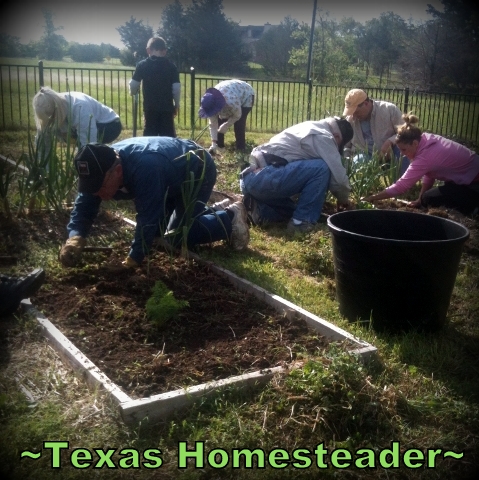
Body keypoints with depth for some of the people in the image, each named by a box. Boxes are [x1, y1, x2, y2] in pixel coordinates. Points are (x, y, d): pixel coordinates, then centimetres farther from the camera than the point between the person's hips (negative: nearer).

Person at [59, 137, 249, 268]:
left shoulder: (144, 167, -43)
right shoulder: (100, 169, -18)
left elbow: (148, 217, -37)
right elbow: (84, 205, -11)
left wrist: (133, 260, -31)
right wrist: (75, 236, -30)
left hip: (198, 170, -8)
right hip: (174, 176, 9)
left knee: (177, 237, -13)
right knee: (159, 228, 15)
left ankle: (230, 218, 4)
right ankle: (216, 211, 28)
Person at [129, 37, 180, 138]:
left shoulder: (142, 65, 0)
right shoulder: (171, 66, 0)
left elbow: (133, 85, 2)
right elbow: (176, 88, -2)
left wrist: (133, 92, 24)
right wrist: (176, 104, 11)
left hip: (150, 107, 0)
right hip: (167, 107, 0)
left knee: (149, 136, 7)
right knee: (168, 136, 4)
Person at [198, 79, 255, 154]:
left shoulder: (231, 100, -46)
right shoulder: (211, 104, -27)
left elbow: (237, 115, -26)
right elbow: (212, 124, -19)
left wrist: (226, 125, -31)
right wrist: (214, 143, -24)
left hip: (246, 96, -6)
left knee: (239, 125, -17)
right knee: (220, 121, -2)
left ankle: (240, 149, -6)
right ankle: (219, 146, 12)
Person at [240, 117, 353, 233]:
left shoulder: (311, 129, 27)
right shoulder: (323, 137, -2)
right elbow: (337, 175, -2)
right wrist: (343, 198, 17)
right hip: (264, 179, -10)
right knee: (322, 168, -10)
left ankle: (256, 208, 7)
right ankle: (302, 221, -6)